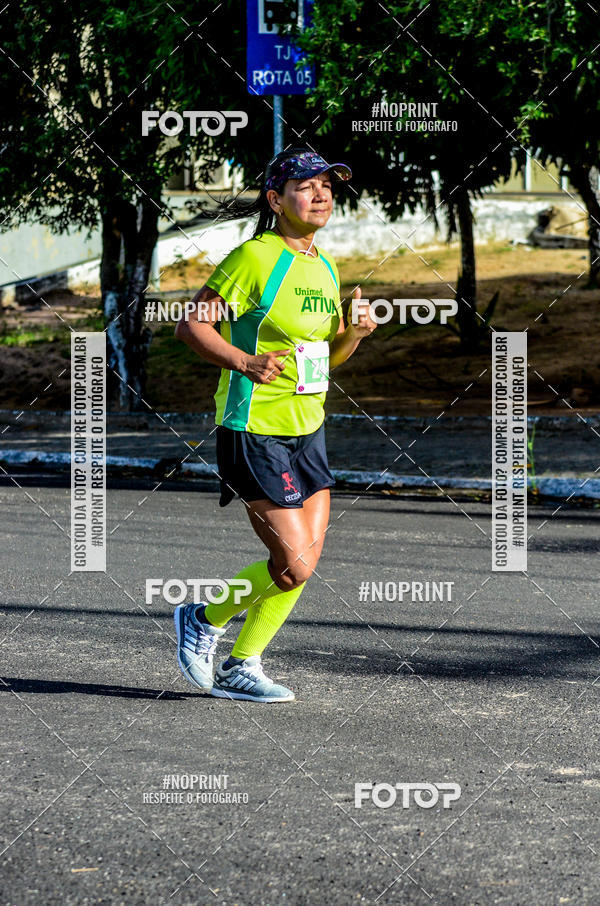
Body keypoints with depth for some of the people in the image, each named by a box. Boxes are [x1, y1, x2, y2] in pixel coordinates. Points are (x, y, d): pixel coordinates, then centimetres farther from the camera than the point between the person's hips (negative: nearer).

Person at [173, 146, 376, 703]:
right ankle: (205, 621, 15)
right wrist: (245, 362, -29)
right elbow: (189, 326, -15)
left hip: (308, 430, 8)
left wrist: (356, 331, 0)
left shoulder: (324, 268, 11)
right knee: (294, 565, -9)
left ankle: (240, 668, 20)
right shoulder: (255, 258, -13)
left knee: (304, 562, 5)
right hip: (254, 431, -8)